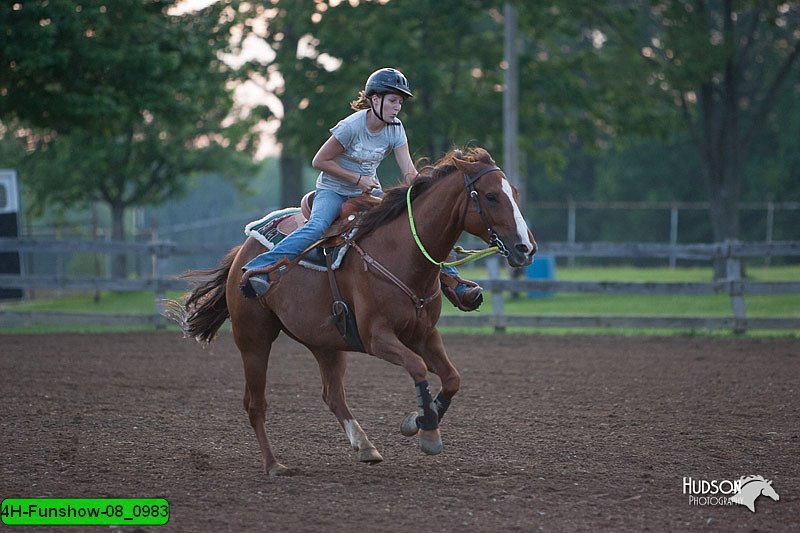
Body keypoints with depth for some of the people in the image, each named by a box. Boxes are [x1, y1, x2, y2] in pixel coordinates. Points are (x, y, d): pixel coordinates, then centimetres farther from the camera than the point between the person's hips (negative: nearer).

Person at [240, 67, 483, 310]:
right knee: (316, 227, -34)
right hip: (333, 190, -6)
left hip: (369, 192, 6)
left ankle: (452, 281, 0)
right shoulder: (351, 127, -20)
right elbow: (319, 161, -15)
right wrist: (357, 179, -17)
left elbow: (409, 172, -10)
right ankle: (258, 269, -39)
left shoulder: (395, 129, -4)